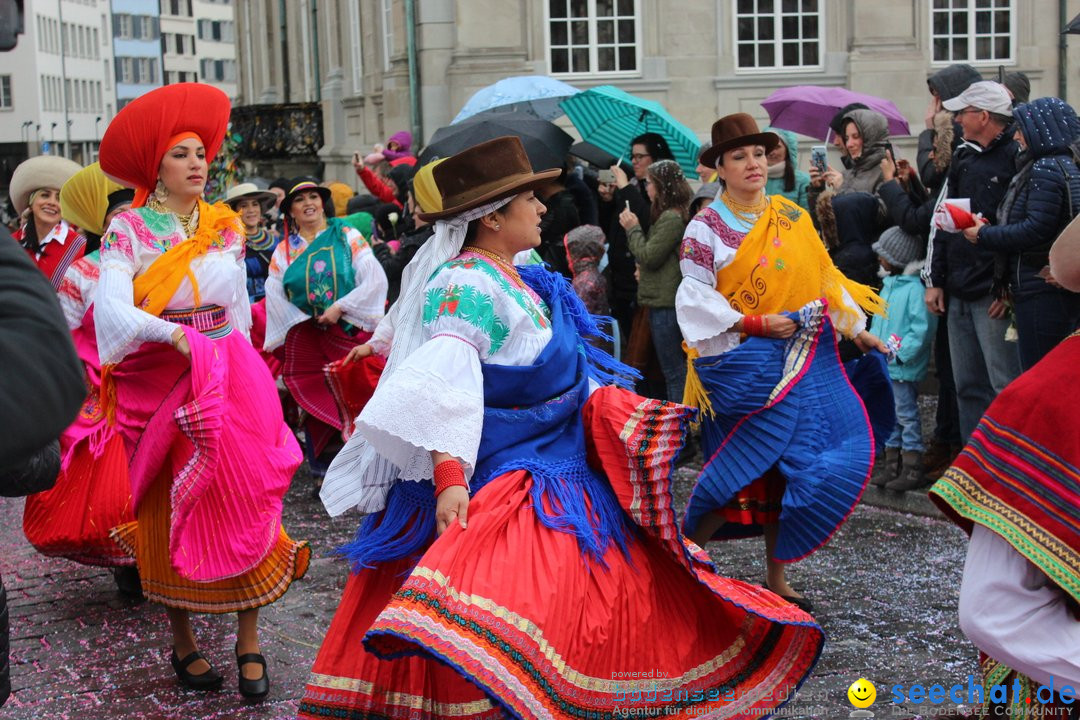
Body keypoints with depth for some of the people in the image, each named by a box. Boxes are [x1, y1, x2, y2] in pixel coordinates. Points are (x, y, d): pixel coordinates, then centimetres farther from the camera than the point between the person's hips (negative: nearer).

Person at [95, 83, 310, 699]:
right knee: (167, 511, 4)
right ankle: (183, 643, 17)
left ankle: (250, 644, 5)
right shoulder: (129, 229, -4)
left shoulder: (227, 227, 8)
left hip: (229, 376, 2)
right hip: (157, 382, -2)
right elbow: (113, 306, -18)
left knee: (243, 501, -4)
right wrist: (175, 335, -31)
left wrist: (232, 364, 13)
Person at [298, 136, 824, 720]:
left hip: (560, 468, 10)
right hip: (491, 484, -10)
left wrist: (617, 411, 12)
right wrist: (449, 478, -38)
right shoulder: (465, 284, -16)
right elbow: (442, 386, -28)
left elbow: (572, 373, 22)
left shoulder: (521, 279, 12)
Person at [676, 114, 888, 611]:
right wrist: (755, 323, -16)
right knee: (756, 462, -10)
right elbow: (696, 294, -8)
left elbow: (825, 277, 15)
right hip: (746, 361, -5)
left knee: (786, 465, 3)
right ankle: (690, 546, 10)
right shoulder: (707, 225, -1)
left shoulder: (792, 217, 13)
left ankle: (776, 575, 14)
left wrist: (856, 329, 5)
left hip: (803, 359, 5)